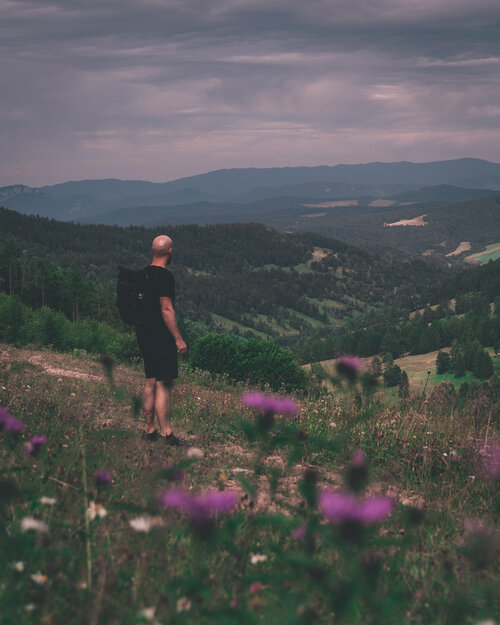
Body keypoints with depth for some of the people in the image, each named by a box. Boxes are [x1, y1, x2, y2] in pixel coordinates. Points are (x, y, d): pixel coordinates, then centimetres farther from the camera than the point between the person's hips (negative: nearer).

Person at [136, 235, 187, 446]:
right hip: (160, 337, -9)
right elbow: (166, 310, -19)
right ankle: (166, 434, -6)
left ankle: (149, 430, 18)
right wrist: (178, 339, -17)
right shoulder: (165, 276, -15)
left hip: (144, 334, 9)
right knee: (163, 384, -7)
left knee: (151, 382, 14)